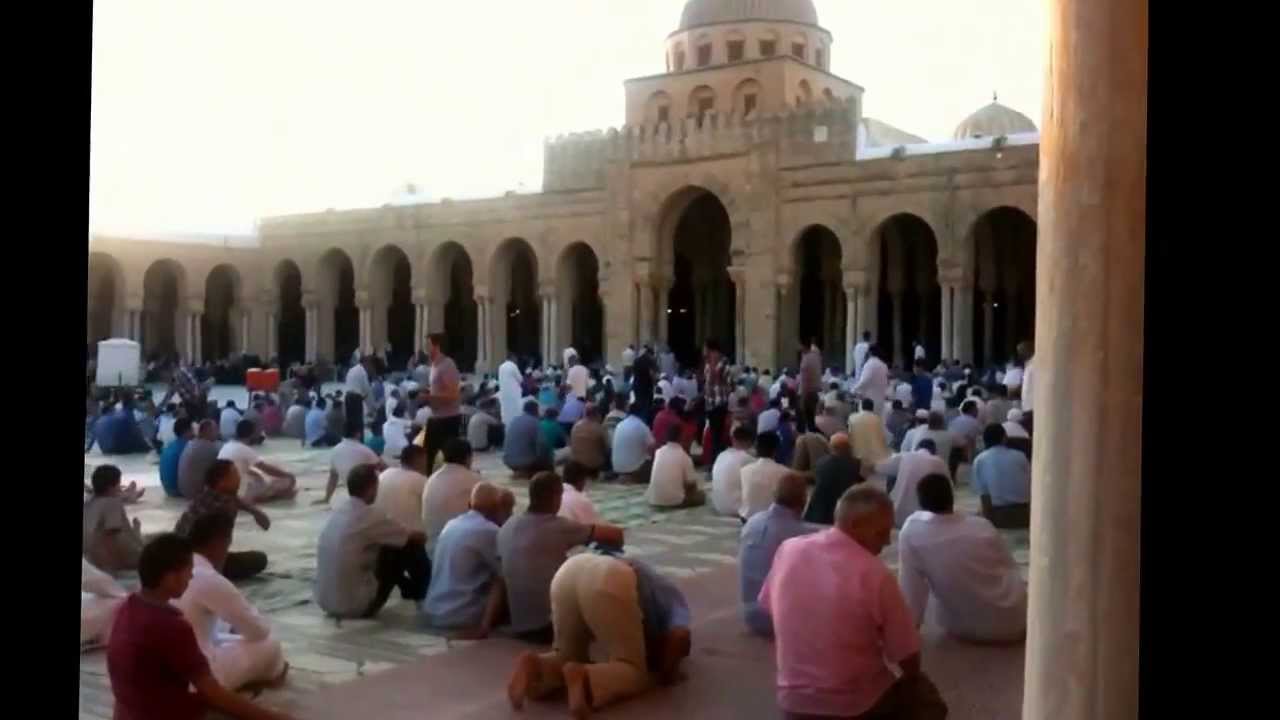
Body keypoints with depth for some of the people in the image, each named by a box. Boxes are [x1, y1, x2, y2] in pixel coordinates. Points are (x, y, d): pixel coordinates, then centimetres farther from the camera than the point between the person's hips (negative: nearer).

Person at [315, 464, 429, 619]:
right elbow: (415, 537, -2)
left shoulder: (337, 513, 5)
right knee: (411, 547, 1)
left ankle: (410, 588, 37)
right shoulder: (370, 516, -16)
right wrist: (425, 536, 20)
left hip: (326, 603, 8)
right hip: (356, 606, -8)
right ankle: (422, 593, 24)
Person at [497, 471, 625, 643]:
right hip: (548, 625, -6)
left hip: (518, 626, 6)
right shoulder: (559, 527, -12)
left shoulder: (506, 528, 5)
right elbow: (616, 534, -9)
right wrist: (613, 544, 13)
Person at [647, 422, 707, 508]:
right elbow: (691, 483, -2)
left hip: (653, 500, 6)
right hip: (674, 500, -6)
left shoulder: (658, 452, 7)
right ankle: (675, 504, 7)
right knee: (701, 495, 15)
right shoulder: (684, 457, -7)